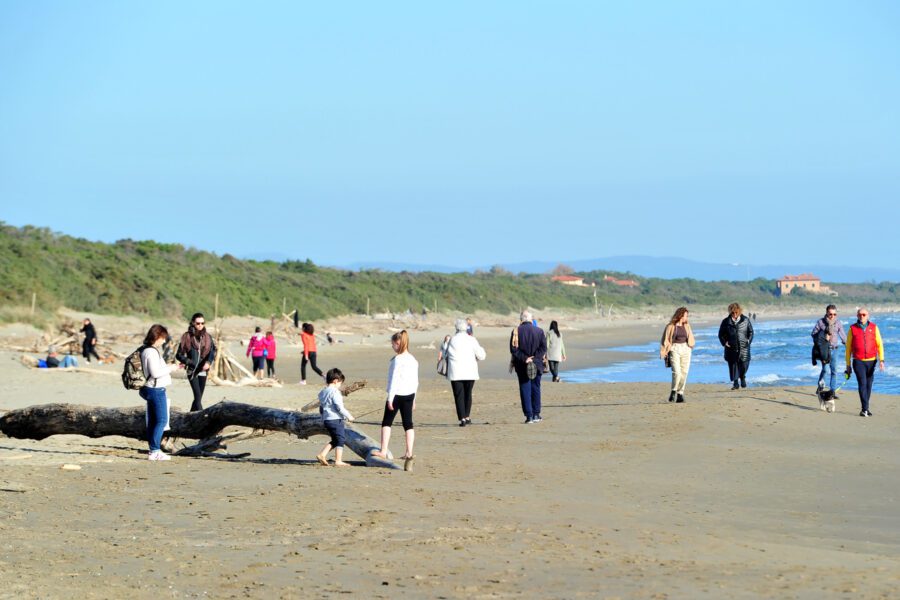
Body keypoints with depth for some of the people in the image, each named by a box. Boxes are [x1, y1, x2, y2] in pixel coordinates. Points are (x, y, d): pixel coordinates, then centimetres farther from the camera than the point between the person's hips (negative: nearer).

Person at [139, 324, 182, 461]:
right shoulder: (152, 352, -19)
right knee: (161, 421, -6)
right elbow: (155, 372, -23)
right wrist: (170, 368, -12)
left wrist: (169, 367, 15)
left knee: (152, 421, 12)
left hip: (151, 389, 10)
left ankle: (154, 450, 16)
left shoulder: (146, 351, 13)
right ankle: (155, 451, -7)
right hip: (156, 390, -10)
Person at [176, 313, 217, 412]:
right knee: (198, 396, -16)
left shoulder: (207, 337, 5)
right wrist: (189, 362, -15)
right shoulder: (187, 337, -3)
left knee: (198, 397, 9)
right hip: (192, 370, -4)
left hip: (203, 371, 4)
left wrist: (208, 362, -28)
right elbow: (179, 355, -2)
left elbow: (212, 350, -9)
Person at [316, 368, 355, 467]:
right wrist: (349, 416, -8)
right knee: (340, 440, -1)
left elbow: (321, 408, 20)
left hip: (326, 420, 9)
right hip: (335, 419, -9)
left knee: (334, 440, 18)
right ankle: (338, 461, -2)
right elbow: (339, 407, -18)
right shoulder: (335, 392, -14)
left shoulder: (323, 392, 13)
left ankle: (322, 455, 10)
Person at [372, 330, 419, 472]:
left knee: (386, 422, 4)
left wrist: (390, 398, -13)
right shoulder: (413, 360, 8)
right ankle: (409, 453, 6)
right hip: (409, 395, 7)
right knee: (408, 424, 7)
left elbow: (394, 379, -17)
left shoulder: (397, 359, -15)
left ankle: (383, 451, 2)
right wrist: (414, 399, 20)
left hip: (397, 394, -6)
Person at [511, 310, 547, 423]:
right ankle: (536, 415, 14)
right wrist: (534, 359, -7)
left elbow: (513, 349, -10)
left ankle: (529, 416, -2)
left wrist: (524, 359, -9)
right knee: (536, 389, 12)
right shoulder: (539, 331, -1)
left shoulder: (516, 331, -5)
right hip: (537, 365, 1)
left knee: (525, 390, 3)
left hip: (521, 366, -1)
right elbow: (543, 348, -5)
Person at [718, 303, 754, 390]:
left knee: (744, 365, -4)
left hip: (743, 347, 0)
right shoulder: (726, 322, 3)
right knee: (733, 365, 0)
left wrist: (749, 341, 0)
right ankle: (735, 382, 10)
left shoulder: (745, 320, 4)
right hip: (731, 348, 0)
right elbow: (721, 334, 10)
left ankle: (742, 377, 26)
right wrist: (724, 342, -4)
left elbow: (750, 332, 13)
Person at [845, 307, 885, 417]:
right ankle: (864, 409, -14)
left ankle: (865, 408, 20)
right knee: (862, 384, -13)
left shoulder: (874, 328, 4)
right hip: (858, 361, -2)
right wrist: (848, 365, 5)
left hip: (871, 361, 2)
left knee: (869, 384, 8)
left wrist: (881, 360, -9)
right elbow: (848, 347, 6)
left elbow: (879, 344, 3)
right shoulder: (852, 329, 2)